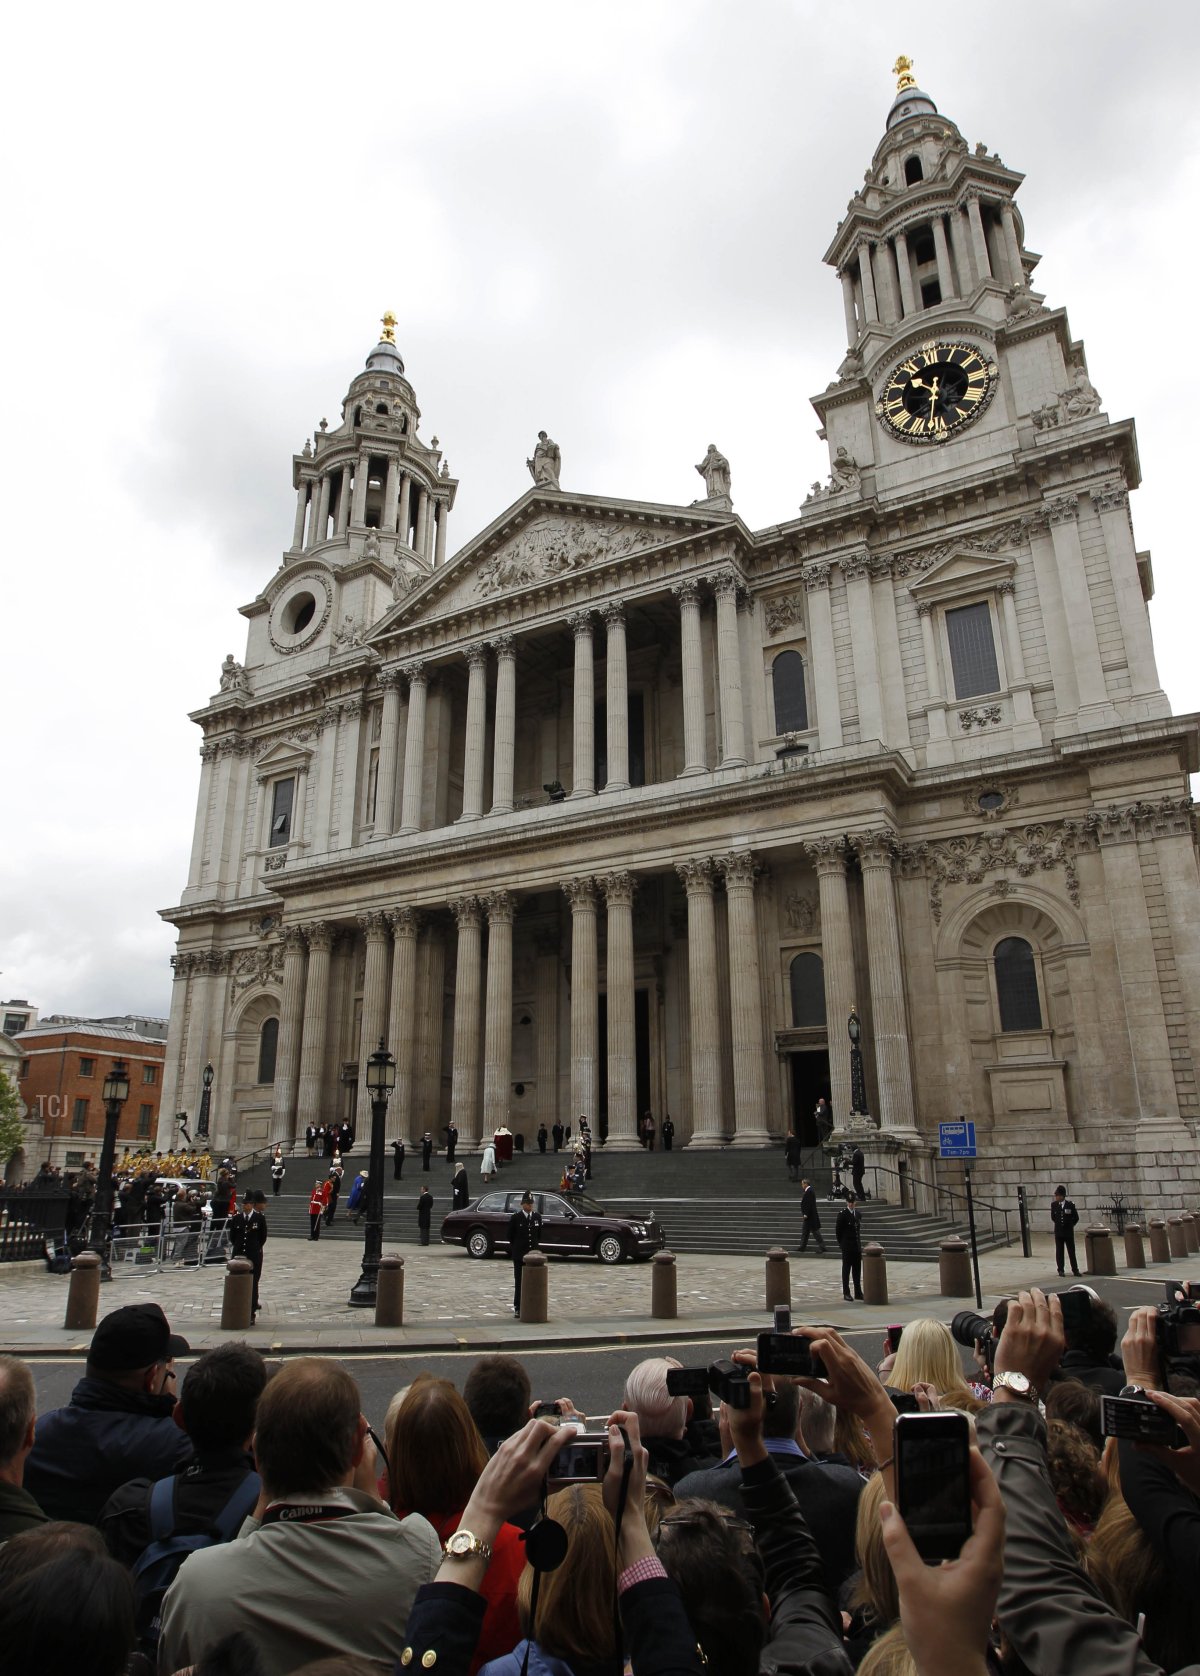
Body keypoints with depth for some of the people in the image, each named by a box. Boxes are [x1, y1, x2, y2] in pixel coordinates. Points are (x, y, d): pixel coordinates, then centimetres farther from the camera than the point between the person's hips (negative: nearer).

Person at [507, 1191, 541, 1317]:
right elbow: (510, 1236, 3)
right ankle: (517, 1308, 5)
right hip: (519, 1255, -3)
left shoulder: (537, 1217, 6)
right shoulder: (515, 1217, -5)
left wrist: (535, 1246, 11)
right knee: (519, 1282, 2)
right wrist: (515, 1250, 5)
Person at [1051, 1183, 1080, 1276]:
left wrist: (1070, 1225, 5)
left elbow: (1076, 1217, 2)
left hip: (1069, 1231, -2)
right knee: (1059, 1251, 4)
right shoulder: (1054, 1204, -1)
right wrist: (1059, 1224, 8)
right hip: (1058, 1231, 2)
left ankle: (1075, 1270, 11)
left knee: (1071, 1251, 3)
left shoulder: (1070, 1204, -7)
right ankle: (1061, 1270, 10)